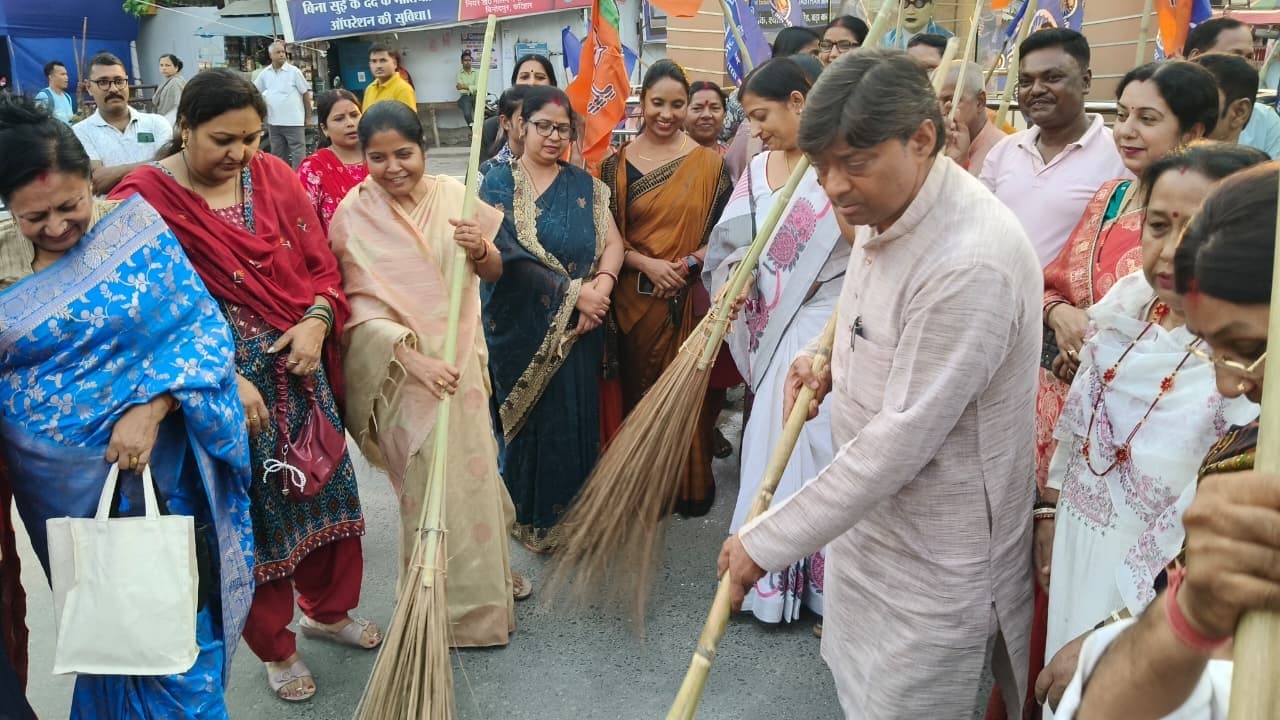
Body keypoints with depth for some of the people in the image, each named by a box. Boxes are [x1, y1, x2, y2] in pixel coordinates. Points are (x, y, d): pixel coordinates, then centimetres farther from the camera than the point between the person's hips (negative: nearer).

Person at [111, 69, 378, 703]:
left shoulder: (274, 176, 1)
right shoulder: (144, 198, -13)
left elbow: (321, 265, 4)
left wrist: (316, 322, -14)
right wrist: (224, 379, -22)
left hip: (300, 370, 5)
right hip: (220, 387, -4)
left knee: (329, 488, 16)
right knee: (255, 513, 9)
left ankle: (329, 610, 43)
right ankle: (276, 648, 33)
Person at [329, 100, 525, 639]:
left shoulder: (453, 195, -2)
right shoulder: (354, 215, -11)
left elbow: (494, 274, 4)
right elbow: (360, 307, -14)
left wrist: (479, 249, -19)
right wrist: (415, 359, -25)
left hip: (460, 357, 4)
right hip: (401, 366, -4)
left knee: (474, 466, 17)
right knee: (431, 480, 2)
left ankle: (487, 572, 41)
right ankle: (452, 603, 21)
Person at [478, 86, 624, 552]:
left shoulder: (584, 185, 8)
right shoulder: (498, 184, -5)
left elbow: (612, 243, 2)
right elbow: (509, 256, -16)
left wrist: (602, 286, -19)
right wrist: (575, 291, -19)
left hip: (579, 327, 3)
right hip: (522, 327, -3)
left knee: (576, 417, 8)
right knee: (532, 419, 5)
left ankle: (573, 509, 27)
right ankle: (532, 515, 23)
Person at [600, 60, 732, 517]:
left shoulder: (708, 163, 1)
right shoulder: (617, 164, 2)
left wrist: (690, 262, -14)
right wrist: (647, 265, -14)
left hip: (694, 299, 0)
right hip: (637, 298, 1)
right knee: (640, 390, 9)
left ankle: (693, 485, 25)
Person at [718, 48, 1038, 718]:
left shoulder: (973, 261, -31)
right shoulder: (880, 210, -1)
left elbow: (903, 439, -29)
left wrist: (769, 539, -21)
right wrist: (830, 360, -2)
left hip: (933, 554, -8)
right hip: (871, 509, 9)